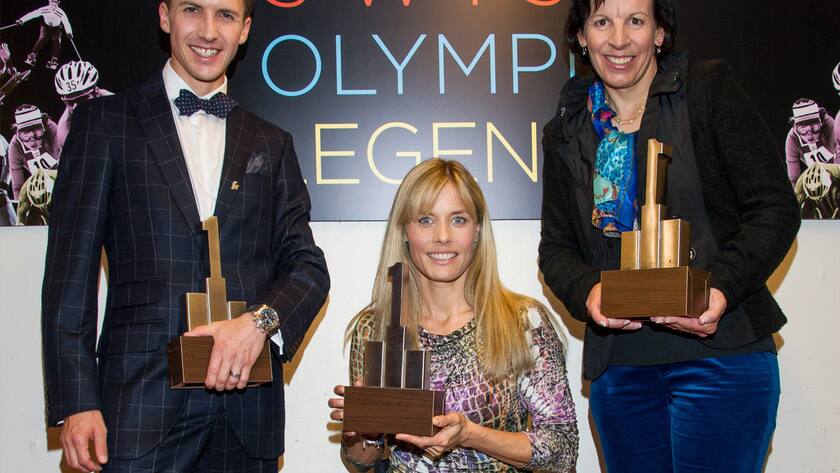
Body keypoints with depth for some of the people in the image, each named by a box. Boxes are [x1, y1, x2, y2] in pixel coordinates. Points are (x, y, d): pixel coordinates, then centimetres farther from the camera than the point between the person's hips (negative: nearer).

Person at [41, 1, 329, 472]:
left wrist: (261, 320, -11)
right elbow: (71, 269, 1)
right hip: (142, 401, -2)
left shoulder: (271, 144, 16)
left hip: (247, 406, 3)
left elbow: (307, 265, 10)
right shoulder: (104, 121, 6)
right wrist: (76, 401, -7)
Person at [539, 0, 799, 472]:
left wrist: (722, 289, -18)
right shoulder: (566, 133, 12)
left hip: (720, 353, -4)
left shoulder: (710, 89, 0)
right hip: (617, 365, 4)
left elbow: (775, 208, -3)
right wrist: (587, 292, -10)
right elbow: (556, 247, 12)